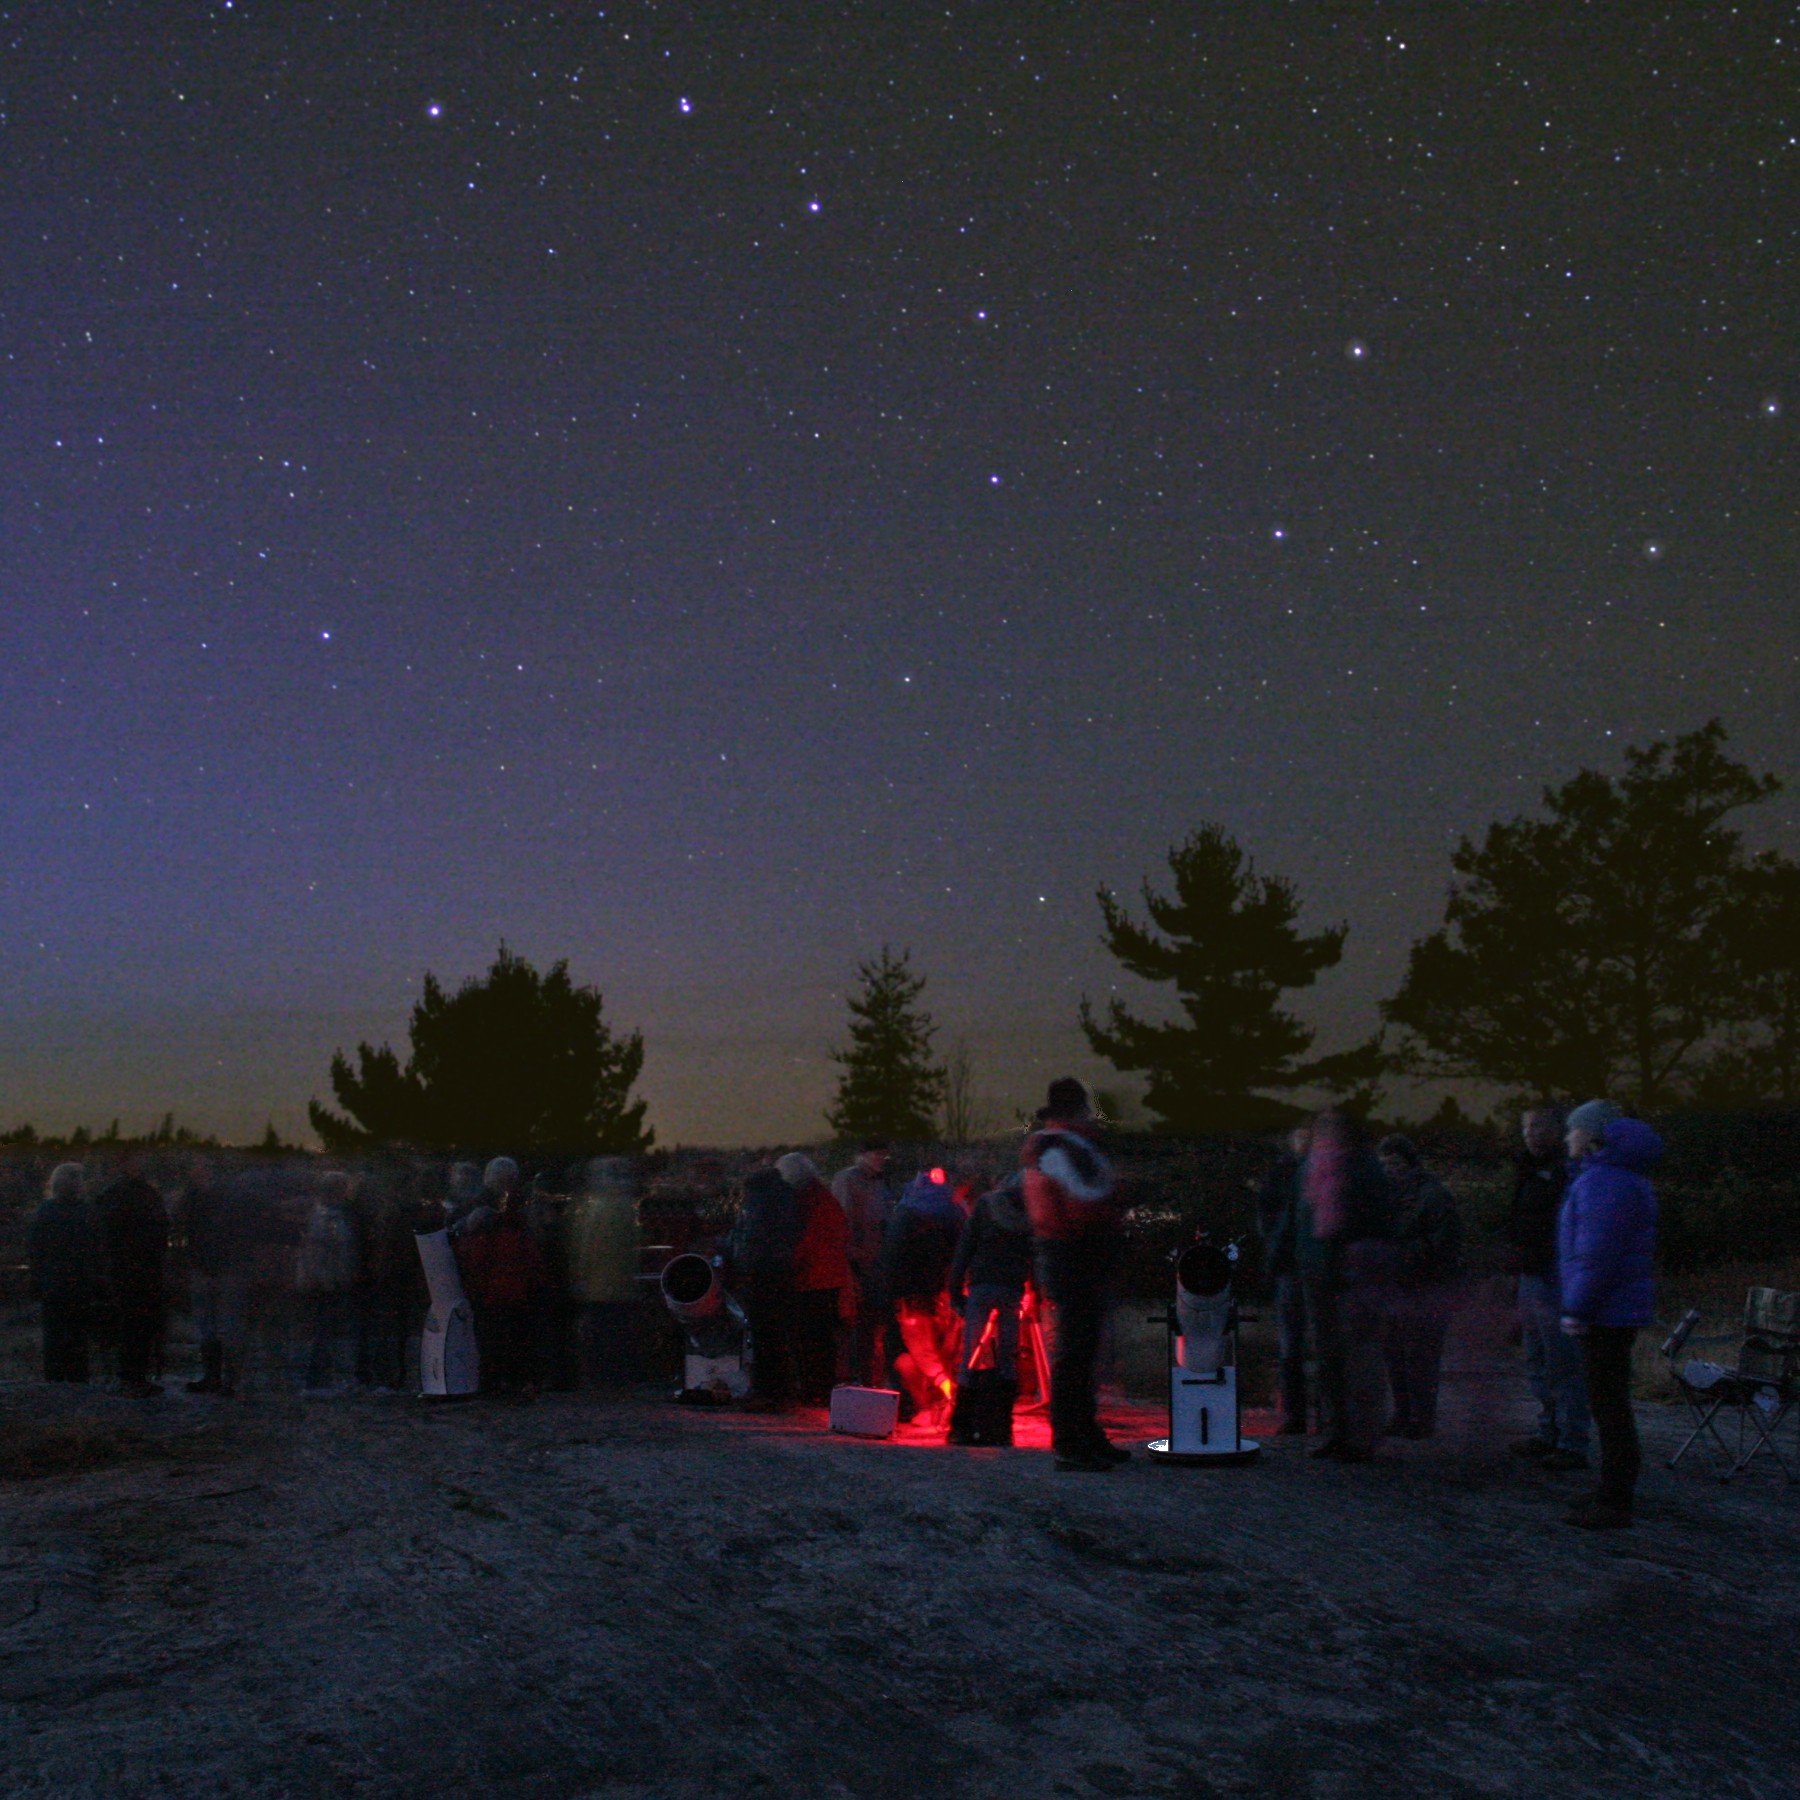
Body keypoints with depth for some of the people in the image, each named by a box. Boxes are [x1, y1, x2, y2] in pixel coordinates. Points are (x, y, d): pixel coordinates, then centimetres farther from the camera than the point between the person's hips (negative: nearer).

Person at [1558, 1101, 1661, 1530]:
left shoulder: (1604, 1180, -18)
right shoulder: (1620, 1175, 17)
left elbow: (1599, 1251, -24)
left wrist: (1577, 1308, -20)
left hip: (1606, 1312, -11)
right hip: (1620, 1309, 11)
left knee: (1609, 1402, -6)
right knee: (1610, 1402, 17)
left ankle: (1614, 1503, -1)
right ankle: (1614, 1493, 27)